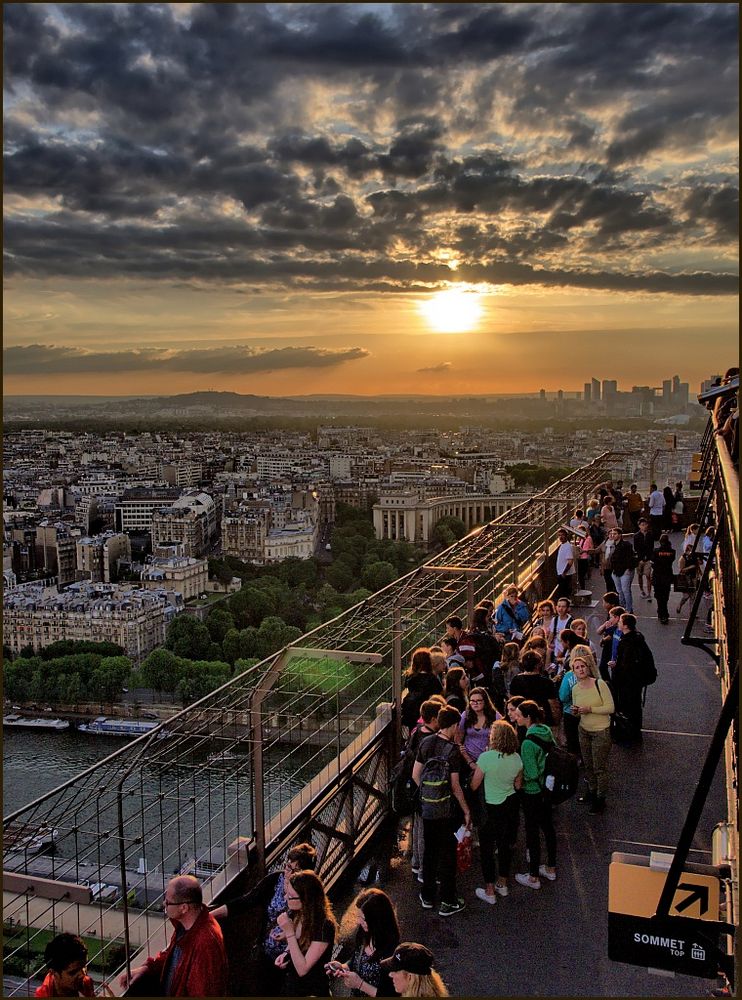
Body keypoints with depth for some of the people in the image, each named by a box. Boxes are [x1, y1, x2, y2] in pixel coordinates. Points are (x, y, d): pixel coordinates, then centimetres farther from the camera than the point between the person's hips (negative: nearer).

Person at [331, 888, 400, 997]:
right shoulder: (363, 935, -4)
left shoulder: (392, 952, -24)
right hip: (354, 994, 6)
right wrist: (343, 967, -4)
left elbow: (391, 995, -17)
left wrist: (360, 984, -19)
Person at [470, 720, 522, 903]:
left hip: (491, 808, -5)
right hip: (511, 805, 5)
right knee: (506, 845, 21)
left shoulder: (486, 757, -23)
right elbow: (518, 785, 5)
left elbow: (474, 785, -15)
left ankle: (489, 891, 17)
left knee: (486, 848, 10)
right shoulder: (517, 758, -8)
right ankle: (503, 884, 37)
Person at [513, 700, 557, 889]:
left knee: (532, 833, 6)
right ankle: (551, 868, 36)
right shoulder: (547, 733, -3)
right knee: (548, 827, 20)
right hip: (547, 789, 8)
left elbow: (531, 774, -24)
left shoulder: (528, 743, -27)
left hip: (532, 793, -8)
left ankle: (533, 877, 19)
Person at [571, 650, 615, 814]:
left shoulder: (600, 684, -17)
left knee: (600, 767, 4)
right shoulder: (575, 689, -1)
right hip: (584, 730, 5)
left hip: (601, 731, -5)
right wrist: (575, 711, -11)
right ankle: (592, 791, 34)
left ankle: (600, 799, 19)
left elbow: (611, 708, -18)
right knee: (588, 764, 14)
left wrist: (590, 709, -24)